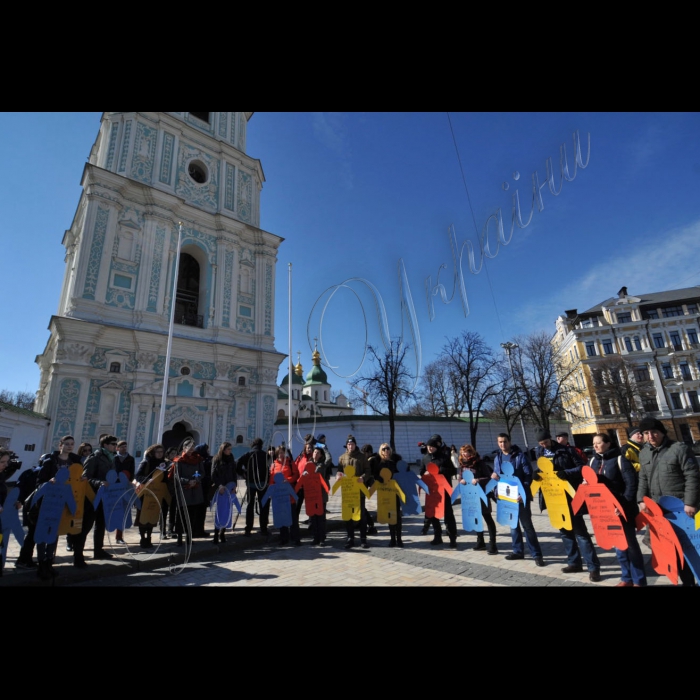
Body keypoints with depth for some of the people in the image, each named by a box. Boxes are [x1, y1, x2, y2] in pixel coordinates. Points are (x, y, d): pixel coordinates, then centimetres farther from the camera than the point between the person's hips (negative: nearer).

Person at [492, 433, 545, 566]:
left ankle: (537, 554, 10)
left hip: (520, 496, -5)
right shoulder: (497, 458, 7)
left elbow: (528, 475, -11)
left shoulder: (520, 456, -9)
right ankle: (518, 551, 25)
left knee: (527, 525, -1)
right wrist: (494, 476, -9)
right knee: (513, 524, 14)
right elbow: (497, 476, 15)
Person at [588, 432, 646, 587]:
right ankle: (627, 577, 27)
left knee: (630, 542, 6)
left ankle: (639, 580, 20)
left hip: (622, 508, -5)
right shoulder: (593, 461, 6)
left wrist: (624, 504, -23)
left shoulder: (619, 459, -11)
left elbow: (631, 483, -16)